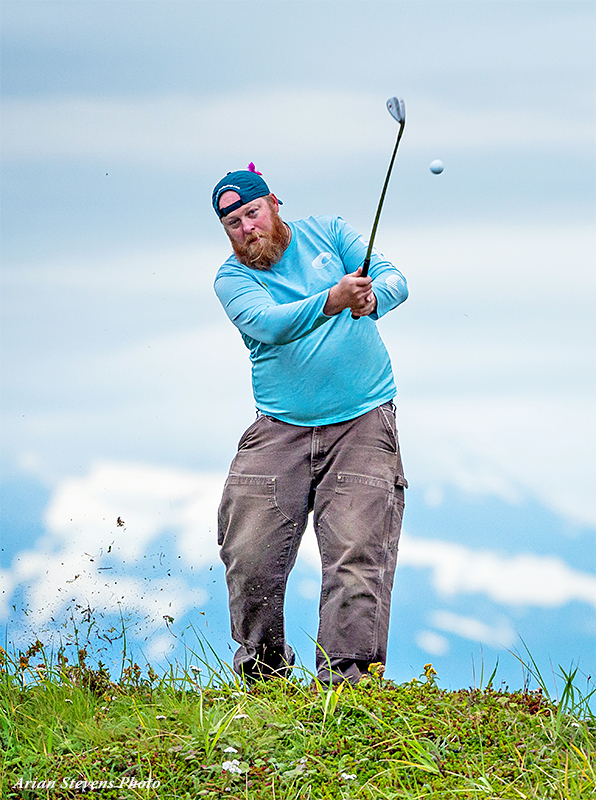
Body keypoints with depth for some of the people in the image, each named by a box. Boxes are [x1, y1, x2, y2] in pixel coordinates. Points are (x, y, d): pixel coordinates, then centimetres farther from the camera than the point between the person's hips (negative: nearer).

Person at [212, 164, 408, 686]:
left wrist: (372, 297, -27)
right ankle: (262, 666, 17)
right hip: (281, 429, 1)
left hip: (363, 422, -1)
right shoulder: (233, 278, 2)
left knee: (358, 554, -14)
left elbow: (393, 279, -3)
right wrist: (330, 301, -36)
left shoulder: (326, 232, 8)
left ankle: (347, 674, -14)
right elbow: (269, 324, -19)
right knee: (251, 557, -6)